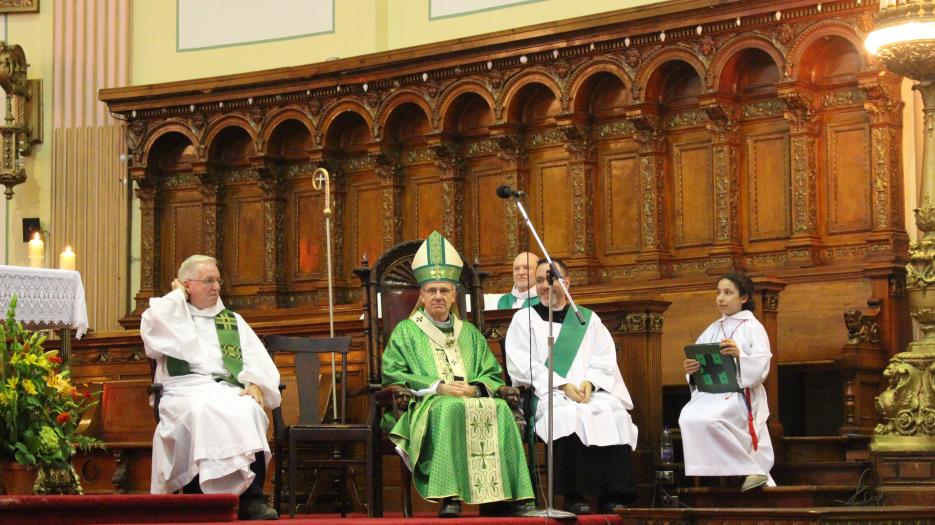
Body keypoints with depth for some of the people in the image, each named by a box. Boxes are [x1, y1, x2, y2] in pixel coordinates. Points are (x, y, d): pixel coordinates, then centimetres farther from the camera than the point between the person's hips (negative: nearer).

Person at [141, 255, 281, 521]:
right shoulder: (172, 315, 20)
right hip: (185, 390, -2)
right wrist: (178, 296, 11)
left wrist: (255, 385, -7)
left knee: (249, 410, -33)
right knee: (201, 412, -38)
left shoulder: (234, 321, 28)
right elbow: (152, 322, -6)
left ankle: (252, 499, -41)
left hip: (229, 391, 2)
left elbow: (258, 361, 15)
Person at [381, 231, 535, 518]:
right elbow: (392, 375, 1)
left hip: (472, 400, 3)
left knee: (500, 409, -30)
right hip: (427, 405, -3)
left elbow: (494, 376, 18)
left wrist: (474, 388, -6)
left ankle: (507, 494, -33)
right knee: (450, 409, -39)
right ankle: (449, 495, -43)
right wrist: (437, 387, -11)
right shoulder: (406, 332, 15)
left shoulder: (469, 333, 25)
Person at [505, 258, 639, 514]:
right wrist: (561, 385, -12)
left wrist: (590, 382, -10)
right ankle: (574, 496, -32)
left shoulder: (588, 319, 21)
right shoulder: (524, 319, 13)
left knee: (613, 411, -30)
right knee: (568, 414, -36)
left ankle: (613, 495, -31)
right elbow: (522, 365, 0)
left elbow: (605, 359, 12)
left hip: (589, 391, 2)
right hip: (545, 395, -2)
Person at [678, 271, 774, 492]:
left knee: (705, 420, -32)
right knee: (688, 418, -21)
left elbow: (761, 368, -9)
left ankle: (750, 471, -17)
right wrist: (692, 370, -9)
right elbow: (702, 362, 13)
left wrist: (739, 355, -27)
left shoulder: (753, 327, 3)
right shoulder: (712, 330, 20)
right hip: (711, 391, 7)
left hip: (740, 393, -7)